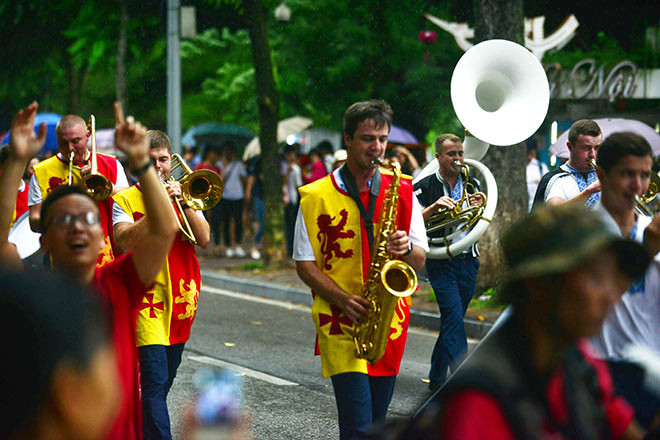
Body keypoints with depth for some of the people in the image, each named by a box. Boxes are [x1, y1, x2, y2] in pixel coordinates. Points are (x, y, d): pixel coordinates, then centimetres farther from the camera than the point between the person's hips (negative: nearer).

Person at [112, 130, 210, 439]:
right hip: (146, 299, -5)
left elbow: (203, 239, 0)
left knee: (163, 382, 13)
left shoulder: (184, 194, 13)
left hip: (181, 298, 5)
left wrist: (184, 203, -12)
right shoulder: (125, 199, 1)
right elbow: (125, 242, -15)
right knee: (154, 381, -15)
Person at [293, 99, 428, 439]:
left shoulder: (403, 192, 8)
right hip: (340, 322, -3)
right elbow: (305, 264, -1)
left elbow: (420, 261, 9)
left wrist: (406, 249, -14)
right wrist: (343, 299, -15)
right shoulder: (317, 196, 0)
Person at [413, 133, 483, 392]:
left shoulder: (471, 185, 13)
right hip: (441, 262, -5)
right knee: (454, 320, -16)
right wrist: (434, 207, -26)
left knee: (452, 321, 11)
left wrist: (479, 208, -9)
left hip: (468, 261, 5)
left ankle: (436, 379, 25)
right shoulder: (424, 187, -2)